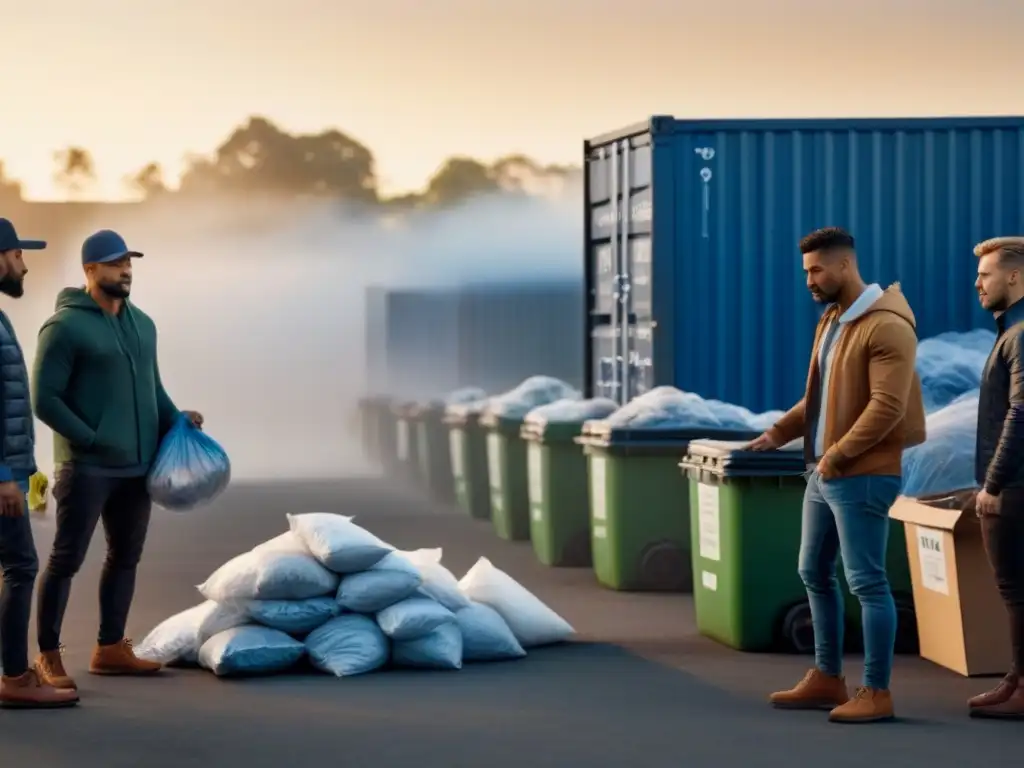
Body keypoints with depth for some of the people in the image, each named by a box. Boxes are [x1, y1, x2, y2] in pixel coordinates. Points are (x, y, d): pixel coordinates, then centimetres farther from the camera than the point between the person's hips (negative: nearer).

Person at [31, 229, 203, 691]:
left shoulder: (141, 323, 13)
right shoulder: (66, 327, -9)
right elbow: (44, 399, -12)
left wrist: (174, 422, 4)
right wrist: (91, 441, -16)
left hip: (136, 466, 7)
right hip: (86, 468, -7)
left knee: (125, 557, 12)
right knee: (66, 560, -3)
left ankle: (110, 649, 21)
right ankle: (48, 656, 4)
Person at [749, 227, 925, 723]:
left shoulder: (886, 327, -15)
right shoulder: (831, 320, 14)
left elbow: (887, 406, -22)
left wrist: (838, 454, -20)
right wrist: (779, 432, 10)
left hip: (863, 476, -10)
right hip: (823, 473, 10)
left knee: (866, 581, -5)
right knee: (815, 573, 15)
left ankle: (876, 693, 1)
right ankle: (827, 679, 26)